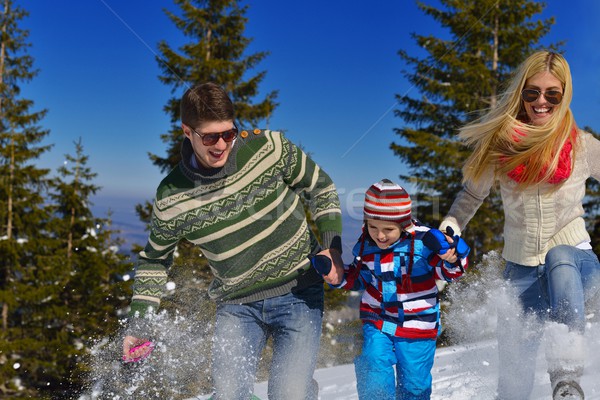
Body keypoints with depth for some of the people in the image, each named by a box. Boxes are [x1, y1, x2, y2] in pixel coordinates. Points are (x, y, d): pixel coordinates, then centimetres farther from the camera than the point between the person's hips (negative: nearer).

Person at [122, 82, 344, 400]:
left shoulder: (268, 147, -14)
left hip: (299, 293, -1)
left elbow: (320, 187, 2)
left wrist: (332, 246, -8)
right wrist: (138, 321, 2)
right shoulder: (171, 200, -11)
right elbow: (155, 258, 8)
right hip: (237, 305, 2)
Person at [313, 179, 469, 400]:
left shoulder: (423, 241, -17)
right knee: (373, 373, -12)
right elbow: (358, 279, 13)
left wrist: (451, 257, -31)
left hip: (418, 326, -2)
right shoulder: (365, 245, -5)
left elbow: (449, 271, -9)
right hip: (377, 322, 2)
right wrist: (338, 276, -7)